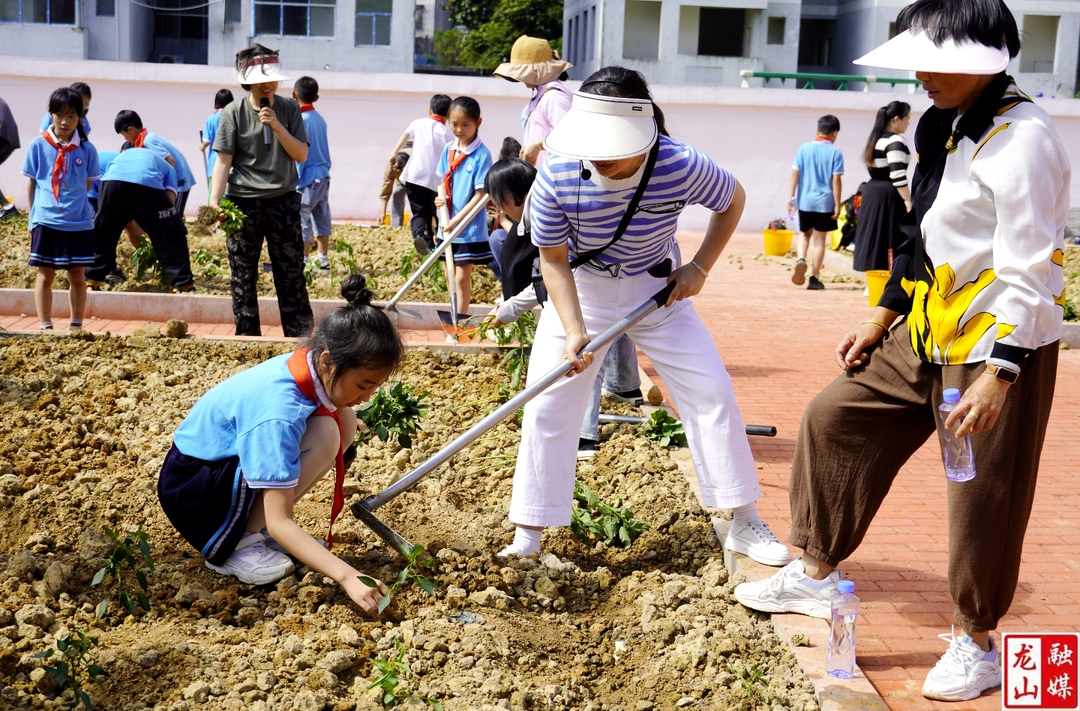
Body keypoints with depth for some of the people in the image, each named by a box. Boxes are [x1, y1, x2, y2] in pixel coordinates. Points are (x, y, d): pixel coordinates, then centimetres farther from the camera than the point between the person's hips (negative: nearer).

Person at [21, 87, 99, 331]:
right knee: (45, 275, 4)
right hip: (46, 221, -1)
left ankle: (76, 325, 19)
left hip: (79, 223, 1)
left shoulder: (87, 149, 0)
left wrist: (76, 208, 2)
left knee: (77, 275, 8)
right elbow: (31, 183, 5)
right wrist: (32, 218, 5)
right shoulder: (38, 145, -1)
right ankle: (45, 327, 12)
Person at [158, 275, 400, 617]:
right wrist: (348, 577, -41)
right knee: (323, 434, -27)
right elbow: (278, 524, -34)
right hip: (191, 488, -8)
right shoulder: (278, 412, -34)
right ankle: (231, 545, -12)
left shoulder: (308, 366, -13)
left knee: (343, 421, -6)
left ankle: (252, 525, 3)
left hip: (227, 461, 8)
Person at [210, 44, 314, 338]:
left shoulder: (289, 108, 2)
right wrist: (214, 201, -15)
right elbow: (223, 161, -5)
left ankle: (301, 338, 10)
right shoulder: (234, 112, -3)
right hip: (244, 202, -1)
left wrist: (277, 126, -15)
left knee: (292, 273, 3)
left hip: (283, 201, 1)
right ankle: (247, 337, 14)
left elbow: (301, 154, -2)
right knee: (243, 275, 4)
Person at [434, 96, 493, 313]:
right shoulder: (448, 150, 3)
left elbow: (480, 195, -17)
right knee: (450, 276, 17)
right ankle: (454, 316, 30)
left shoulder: (481, 154, -16)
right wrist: (441, 198, -6)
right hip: (448, 225, 6)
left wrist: (457, 221, -20)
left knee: (462, 277, -1)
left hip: (470, 228, -6)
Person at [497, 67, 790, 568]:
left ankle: (744, 524, 10)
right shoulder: (556, 177, -27)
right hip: (578, 292, 0)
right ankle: (527, 537, 6)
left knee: (711, 392, -4)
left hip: (657, 291, 0)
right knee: (547, 407, -5)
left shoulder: (681, 166, -27)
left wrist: (700, 268, -10)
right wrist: (575, 332, -27)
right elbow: (554, 260, -16)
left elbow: (733, 200, -5)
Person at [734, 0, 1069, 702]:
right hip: (925, 337, 9)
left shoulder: (1022, 140, -20)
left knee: (983, 499, 2)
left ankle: (977, 642, 23)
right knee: (835, 419, 10)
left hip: (1000, 346, -9)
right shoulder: (946, 129, 9)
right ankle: (817, 576, 25)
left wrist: (998, 374, -26)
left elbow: (1028, 271, -22)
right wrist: (881, 323, 18)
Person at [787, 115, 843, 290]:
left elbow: (795, 173, 0)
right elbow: (836, 180, -8)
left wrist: (791, 197, 4)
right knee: (819, 239, 6)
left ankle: (801, 259, -8)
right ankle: (814, 278, 7)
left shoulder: (804, 148, 2)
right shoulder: (835, 152, -5)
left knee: (804, 233, 20)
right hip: (824, 202, -2)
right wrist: (837, 205, -4)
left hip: (805, 200, 2)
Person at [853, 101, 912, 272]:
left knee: (874, 240, 10)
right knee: (890, 244, -7)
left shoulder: (878, 139, 15)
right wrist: (908, 200, -19)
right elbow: (897, 175, -21)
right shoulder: (896, 142, -14)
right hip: (889, 197, -9)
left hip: (872, 192, 9)